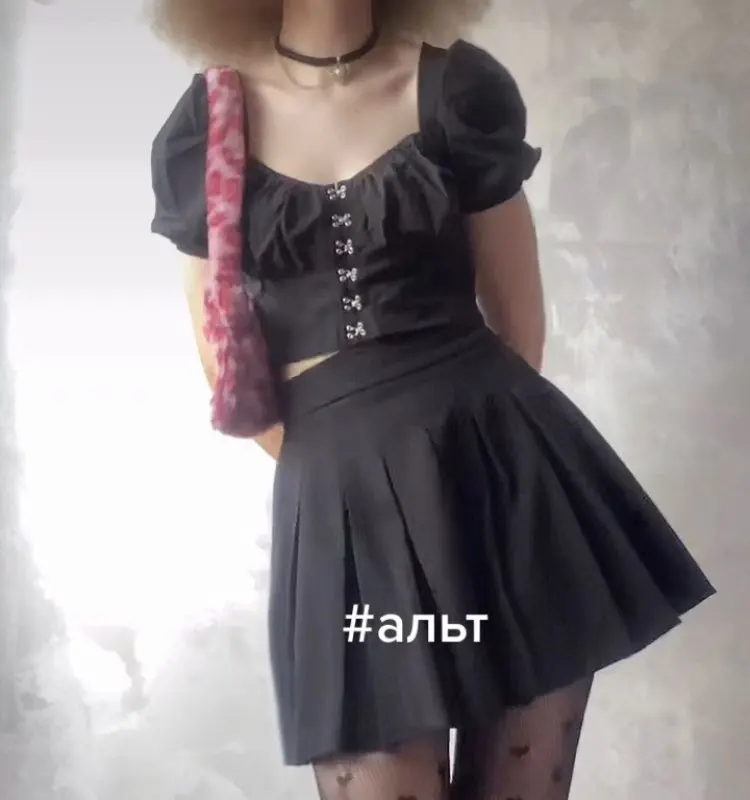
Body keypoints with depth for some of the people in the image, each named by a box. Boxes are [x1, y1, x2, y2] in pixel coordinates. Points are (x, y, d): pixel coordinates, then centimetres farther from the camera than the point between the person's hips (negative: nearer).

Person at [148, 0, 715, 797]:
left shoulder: (459, 85, 3)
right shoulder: (200, 129, 4)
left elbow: (518, 314, 8)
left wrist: (474, 428, 11)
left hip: (502, 462, 1)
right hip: (342, 498, 0)